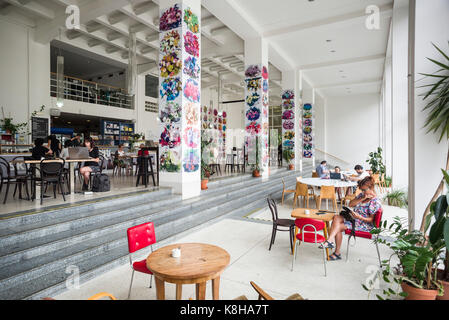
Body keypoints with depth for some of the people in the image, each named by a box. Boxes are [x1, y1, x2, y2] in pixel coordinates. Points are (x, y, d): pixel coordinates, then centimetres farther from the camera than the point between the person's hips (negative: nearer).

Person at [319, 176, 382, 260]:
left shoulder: (375, 202, -13)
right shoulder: (362, 195, 10)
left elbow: (371, 219, -14)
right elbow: (351, 204, 0)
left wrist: (359, 217, -30)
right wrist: (362, 199, -11)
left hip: (364, 224, -8)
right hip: (353, 218, 8)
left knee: (339, 227, -20)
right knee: (336, 218, -18)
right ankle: (330, 240, -28)